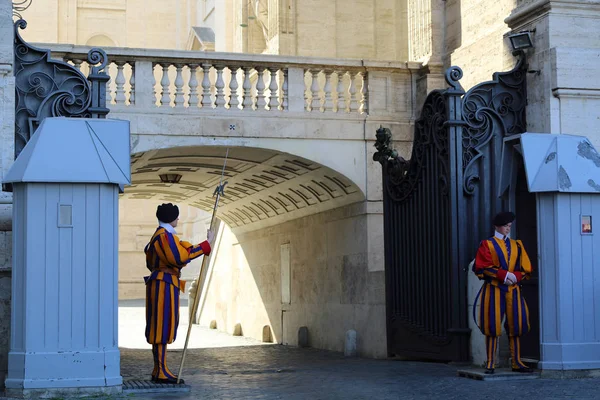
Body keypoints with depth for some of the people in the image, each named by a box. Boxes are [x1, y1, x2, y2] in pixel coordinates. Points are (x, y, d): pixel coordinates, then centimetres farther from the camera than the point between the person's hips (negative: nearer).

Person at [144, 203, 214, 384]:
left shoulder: (160, 235, 20)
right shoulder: (165, 235, -14)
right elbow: (181, 257, -25)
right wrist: (206, 244, -21)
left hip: (162, 284, 11)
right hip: (164, 284, -11)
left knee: (162, 327, 11)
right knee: (162, 326, -10)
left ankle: (159, 370, 15)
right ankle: (161, 372, -9)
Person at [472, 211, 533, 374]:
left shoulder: (517, 245, 15)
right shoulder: (487, 244, 4)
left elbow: (526, 269, 11)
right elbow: (482, 267, -7)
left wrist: (515, 277, -9)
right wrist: (503, 275, -16)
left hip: (513, 290, 4)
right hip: (493, 290, -3)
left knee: (515, 326, 2)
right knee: (492, 326, -5)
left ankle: (517, 363, 8)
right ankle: (490, 364, 0)